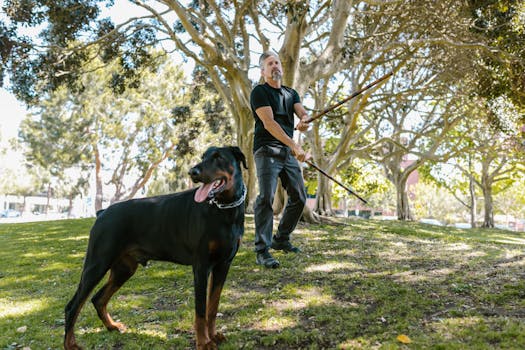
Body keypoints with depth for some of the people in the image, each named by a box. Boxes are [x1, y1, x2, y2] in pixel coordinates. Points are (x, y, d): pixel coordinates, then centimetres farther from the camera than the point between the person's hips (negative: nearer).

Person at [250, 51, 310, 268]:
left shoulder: (291, 93, 19)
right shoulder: (259, 92, -2)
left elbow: (303, 113, 3)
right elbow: (269, 122, -15)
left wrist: (304, 122, -24)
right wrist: (295, 146, -23)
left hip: (289, 152, 7)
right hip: (267, 151, -7)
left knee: (299, 198, 7)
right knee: (266, 197, -18)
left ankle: (281, 240, 23)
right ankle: (262, 250, -16)